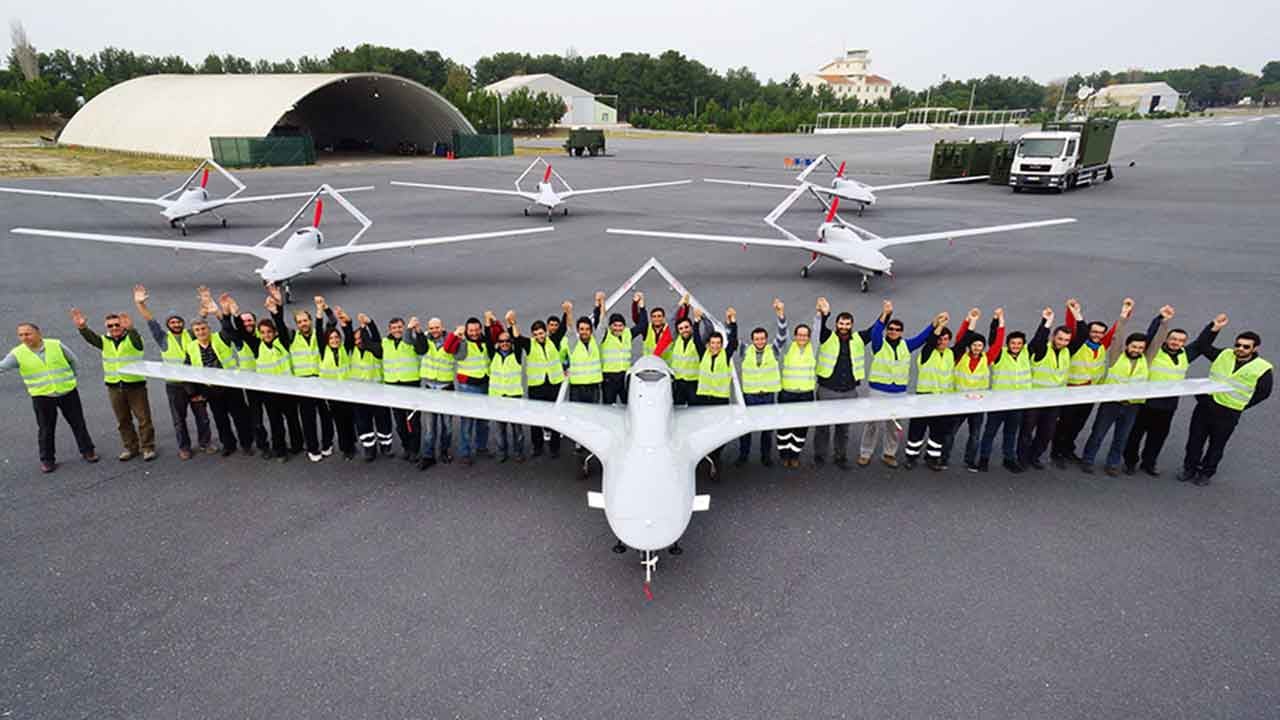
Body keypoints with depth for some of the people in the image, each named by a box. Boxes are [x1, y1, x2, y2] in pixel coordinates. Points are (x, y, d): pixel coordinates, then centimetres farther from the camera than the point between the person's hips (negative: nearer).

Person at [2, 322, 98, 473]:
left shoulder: (56, 345, -5)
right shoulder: (17, 354, -5)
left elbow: (73, 360, 6)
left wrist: (71, 378, 9)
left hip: (68, 392, 0)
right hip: (42, 397, 0)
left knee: (78, 423, 9)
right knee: (45, 429, 7)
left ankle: (87, 451, 23)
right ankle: (47, 460, 20)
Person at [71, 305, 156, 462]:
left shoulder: (132, 338, -6)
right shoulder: (105, 341, 7)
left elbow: (136, 337, -29)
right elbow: (90, 337, -11)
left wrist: (130, 327, -53)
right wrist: (82, 327, -33)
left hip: (135, 385, -4)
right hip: (114, 387, 5)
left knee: (143, 418, -1)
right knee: (123, 420, 12)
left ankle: (148, 447, 8)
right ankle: (131, 448, 23)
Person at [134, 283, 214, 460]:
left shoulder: (190, 335, 5)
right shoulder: (163, 338, 1)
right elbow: (151, 321, -4)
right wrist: (140, 304, -12)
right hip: (174, 386, -1)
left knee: (202, 414, 8)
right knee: (179, 418, 7)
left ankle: (205, 442, 22)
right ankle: (183, 447, 18)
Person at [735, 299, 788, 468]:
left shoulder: (773, 350, -3)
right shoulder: (745, 351, -2)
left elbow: (782, 335, -15)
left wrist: (781, 315, -29)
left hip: (768, 396, 0)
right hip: (749, 395, 0)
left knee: (767, 428, 10)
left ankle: (766, 455, 25)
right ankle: (743, 454, 21)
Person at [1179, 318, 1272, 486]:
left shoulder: (1263, 369, -7)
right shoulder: (1224, 355, 2)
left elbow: (1262, 393, -1)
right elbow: (1202, 345, 3)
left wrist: (1239, 406, -3)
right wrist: (1214, 327, -7)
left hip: (1228, 415, -3)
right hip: (1205, 405, 3)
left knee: (1216, 446, 10)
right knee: (1195, 440, 10)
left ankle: (1206, 473, 26)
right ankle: (1190, 468, 25)